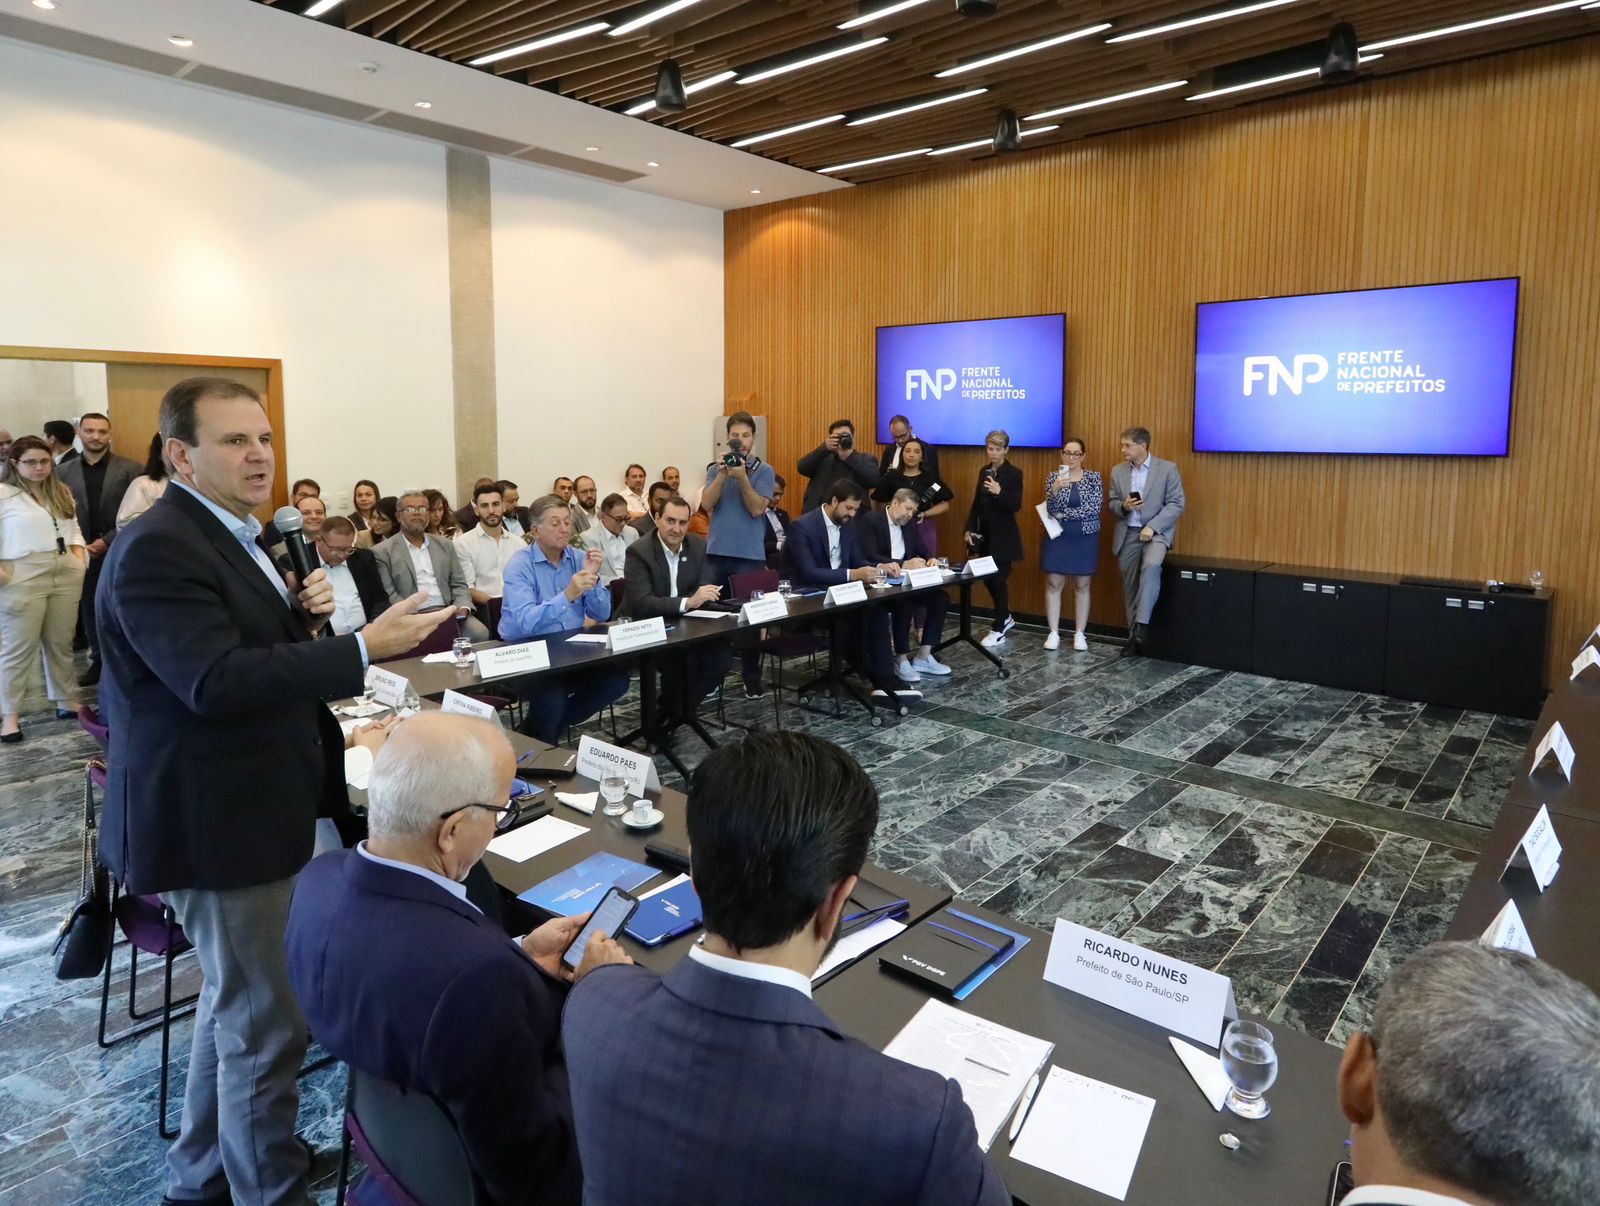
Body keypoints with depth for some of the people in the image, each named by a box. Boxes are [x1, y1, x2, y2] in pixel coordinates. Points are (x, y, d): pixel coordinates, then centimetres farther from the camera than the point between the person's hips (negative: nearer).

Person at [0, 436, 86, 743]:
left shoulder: (62, 492, 15)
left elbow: (74, 529, 20)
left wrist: (80, 558, 5)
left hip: (66, 576, 5)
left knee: (61, 643, 14)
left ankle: (66, 700, 25)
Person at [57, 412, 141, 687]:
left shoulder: (129, 469, -1)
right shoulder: (64, 471, 8)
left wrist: (107, 542, -11)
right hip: (82, 554, 3)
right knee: (89, 610, 8)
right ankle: (99, 660, 19)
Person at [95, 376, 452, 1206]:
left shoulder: (228, 534, 10)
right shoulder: (158, 549, -21)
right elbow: (217, 679, -31)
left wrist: (300, 614, -4)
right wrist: (363, 649, -34)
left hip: (248, 807, 11)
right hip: (215, 820, -11)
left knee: (233, 1003, 25)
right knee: (266, 1024, 2)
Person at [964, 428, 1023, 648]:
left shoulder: (1014, 474, -9)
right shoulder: (984, 471, 10)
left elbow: (1016, 506, -18)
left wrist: (1000, 492, -34)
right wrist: (970, 529, 5)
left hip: (1003, 536, -7)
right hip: (984, 534, 7)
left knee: (999, 580, -2)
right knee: (987, 578, 12)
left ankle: (999, 629, 7)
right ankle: (1005, 618, 32)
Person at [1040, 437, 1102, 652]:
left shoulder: (1094, 477, -1)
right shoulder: (1053, 477, 0)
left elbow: (1095, 507, -12)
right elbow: (1051, 510, -11)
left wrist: (1064, 514, -12)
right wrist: (1055, 489, -30)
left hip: (1086, 539, 0)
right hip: (1058, 538, 1)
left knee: (1082, 586, 6)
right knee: (1054, 584, 1)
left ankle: (1080, 634, 14)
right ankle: (1054, 633, 9)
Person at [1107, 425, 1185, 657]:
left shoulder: (1167, 469, -4)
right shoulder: (1118, 471, 8)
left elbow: (1176, 504, -6)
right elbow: (1112, 504, 12)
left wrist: (1152, 527, -17)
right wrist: (1123, 507, -12)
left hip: (1157, 531, -4)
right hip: (1127, 534, 4)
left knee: (1151, 566, -32)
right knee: (1129, 586, 6)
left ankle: (1141, 626, -29)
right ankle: (1133, 634, 17)